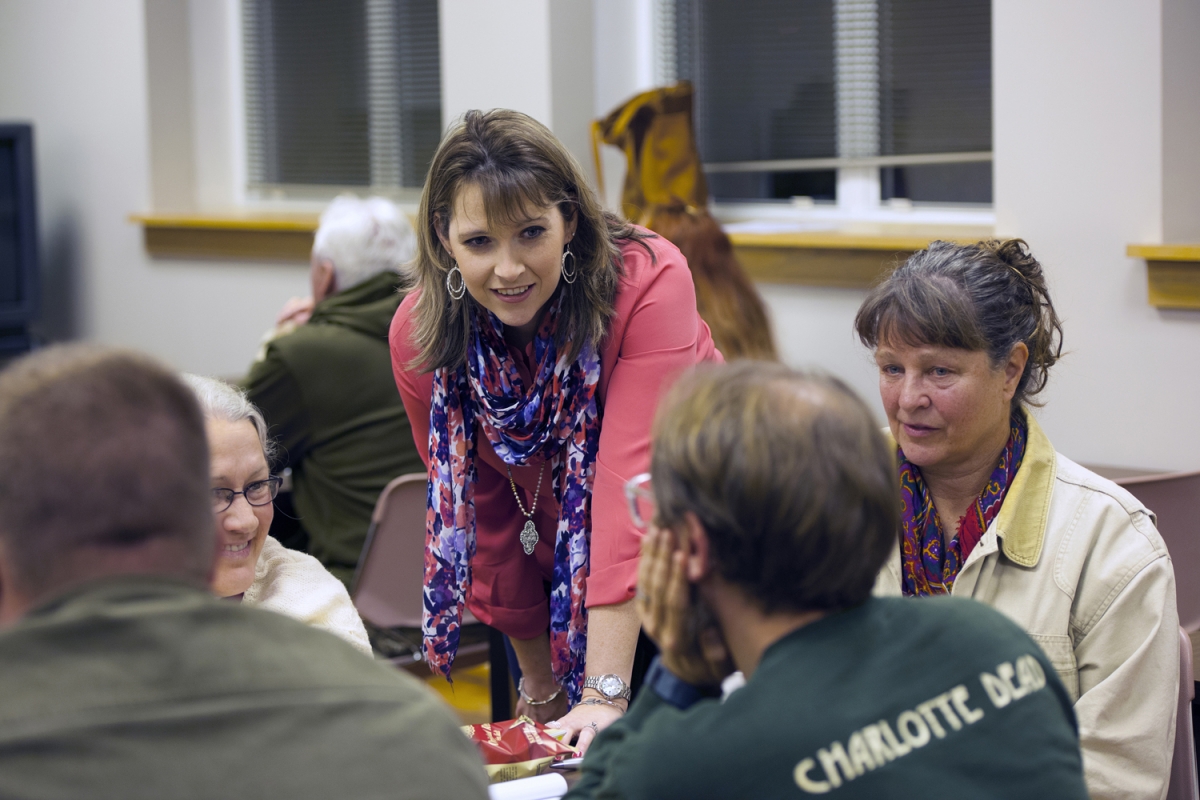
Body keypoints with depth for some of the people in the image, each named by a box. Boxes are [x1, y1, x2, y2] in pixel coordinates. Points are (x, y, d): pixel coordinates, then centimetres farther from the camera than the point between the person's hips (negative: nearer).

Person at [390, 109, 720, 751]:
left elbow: (632, 479, -37)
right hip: (562, 566, 3)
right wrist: (539, 681, 0)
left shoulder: (649, 282, -29)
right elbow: (476, 503, -5)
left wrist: (605, 694, -43)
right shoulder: (418, 333, -18)